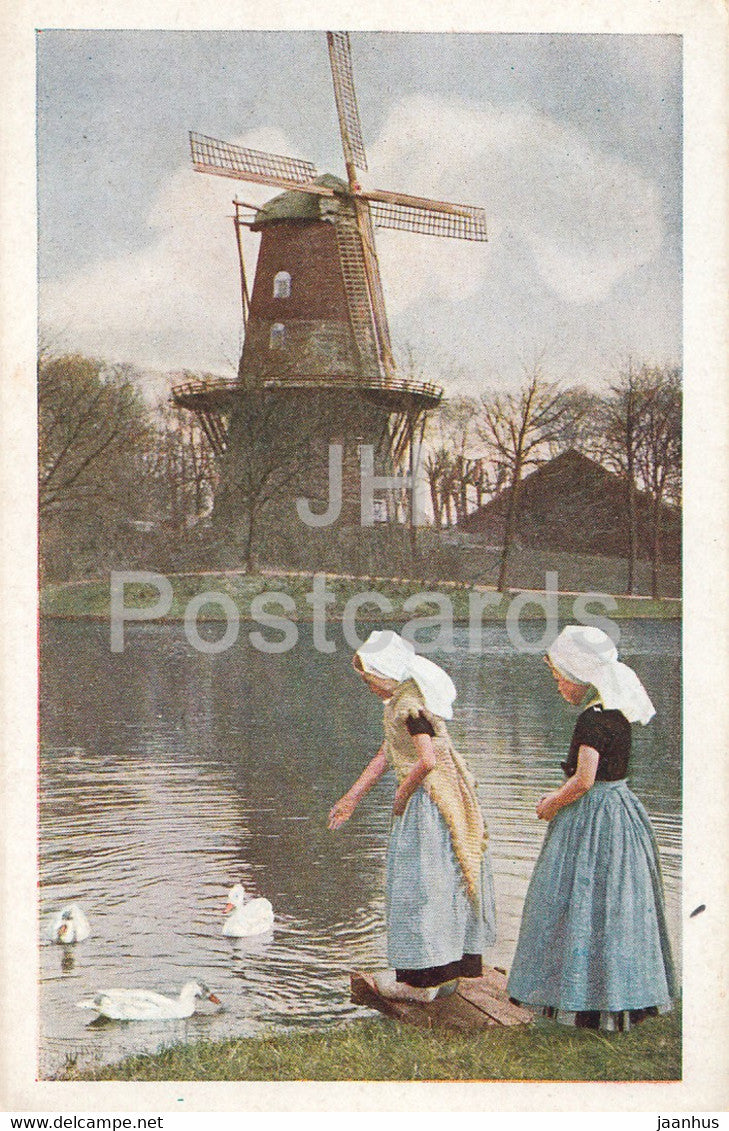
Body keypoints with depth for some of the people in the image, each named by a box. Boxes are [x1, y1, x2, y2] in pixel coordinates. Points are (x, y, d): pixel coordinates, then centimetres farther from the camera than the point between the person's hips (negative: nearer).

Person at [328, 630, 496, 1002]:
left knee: (418, 881, -1)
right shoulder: (402, 699, 12)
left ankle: (422, 979, 8)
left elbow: (427, 761, -28)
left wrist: (402, 795, -13)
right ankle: (448, 970, 25)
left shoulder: (409, 706, -19)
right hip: (447, 799, 10)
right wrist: (353, 796, 18)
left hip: (428, 800, -10)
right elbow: (386, 753, 17)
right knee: (443, 880, 15)